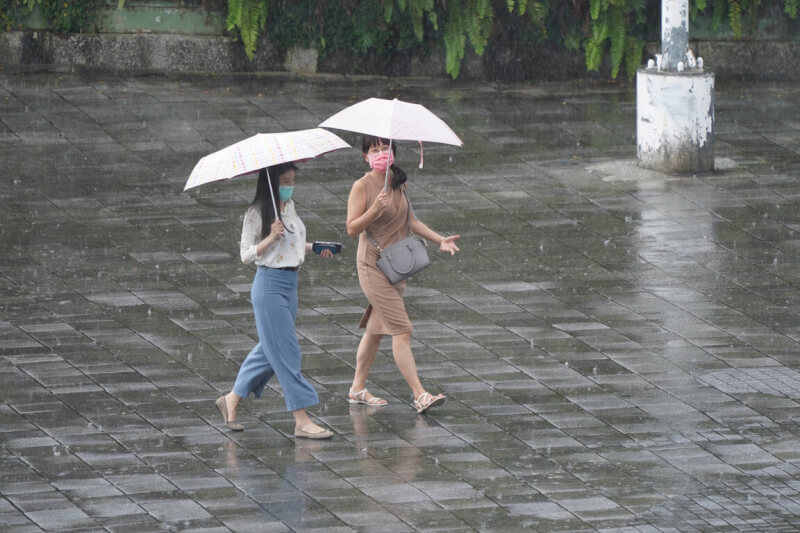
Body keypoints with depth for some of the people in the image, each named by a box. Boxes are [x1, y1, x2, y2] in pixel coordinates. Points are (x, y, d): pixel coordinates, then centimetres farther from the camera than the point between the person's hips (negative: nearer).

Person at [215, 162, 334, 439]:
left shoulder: (289, 206, 11)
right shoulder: (256, 214, -11)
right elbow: (246, 254, -11)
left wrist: (313, 248, 8)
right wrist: (271, 237, -23)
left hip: (291, 283, 9)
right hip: (270, 284, -8)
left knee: (270, 349, 15)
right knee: (286, 353, -7)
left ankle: (232, 400, 29)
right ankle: (302, 421, -7)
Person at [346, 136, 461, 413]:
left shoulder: (399, 183, 8)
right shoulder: (362, 186, -12)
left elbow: (410, 220, 16)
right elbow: (352, 228, -15)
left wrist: (439, 239, 6)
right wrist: (375, 209, -29)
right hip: (373, 266, -7)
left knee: (375, 329, 14)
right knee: (402, 330, -12)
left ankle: (358, 389, 26)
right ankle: (420, 395, -15)